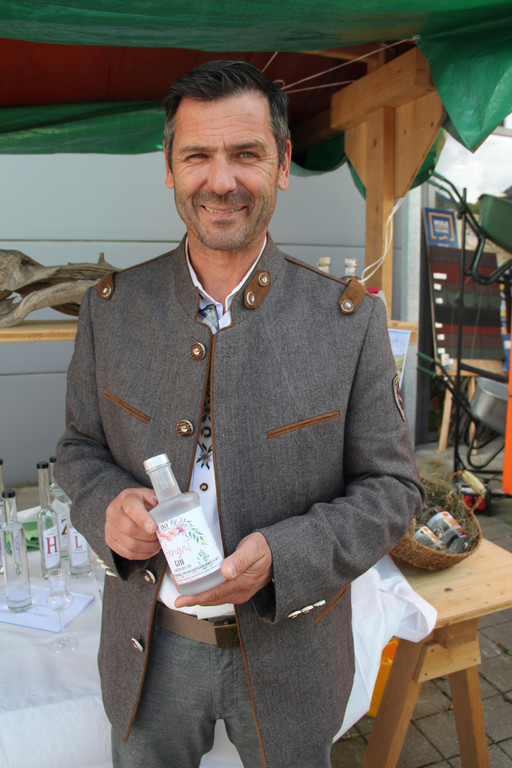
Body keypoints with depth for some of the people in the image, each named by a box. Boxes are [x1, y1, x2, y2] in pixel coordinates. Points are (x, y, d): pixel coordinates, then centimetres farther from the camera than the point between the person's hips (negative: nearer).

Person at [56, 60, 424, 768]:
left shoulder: (351, 320, -13)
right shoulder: (110, 309, -6)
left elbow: (392, 486, -9)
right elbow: (80, 446, 4)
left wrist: (281, 556, -24)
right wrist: (107, 506, -19)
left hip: (291, 651, -1)